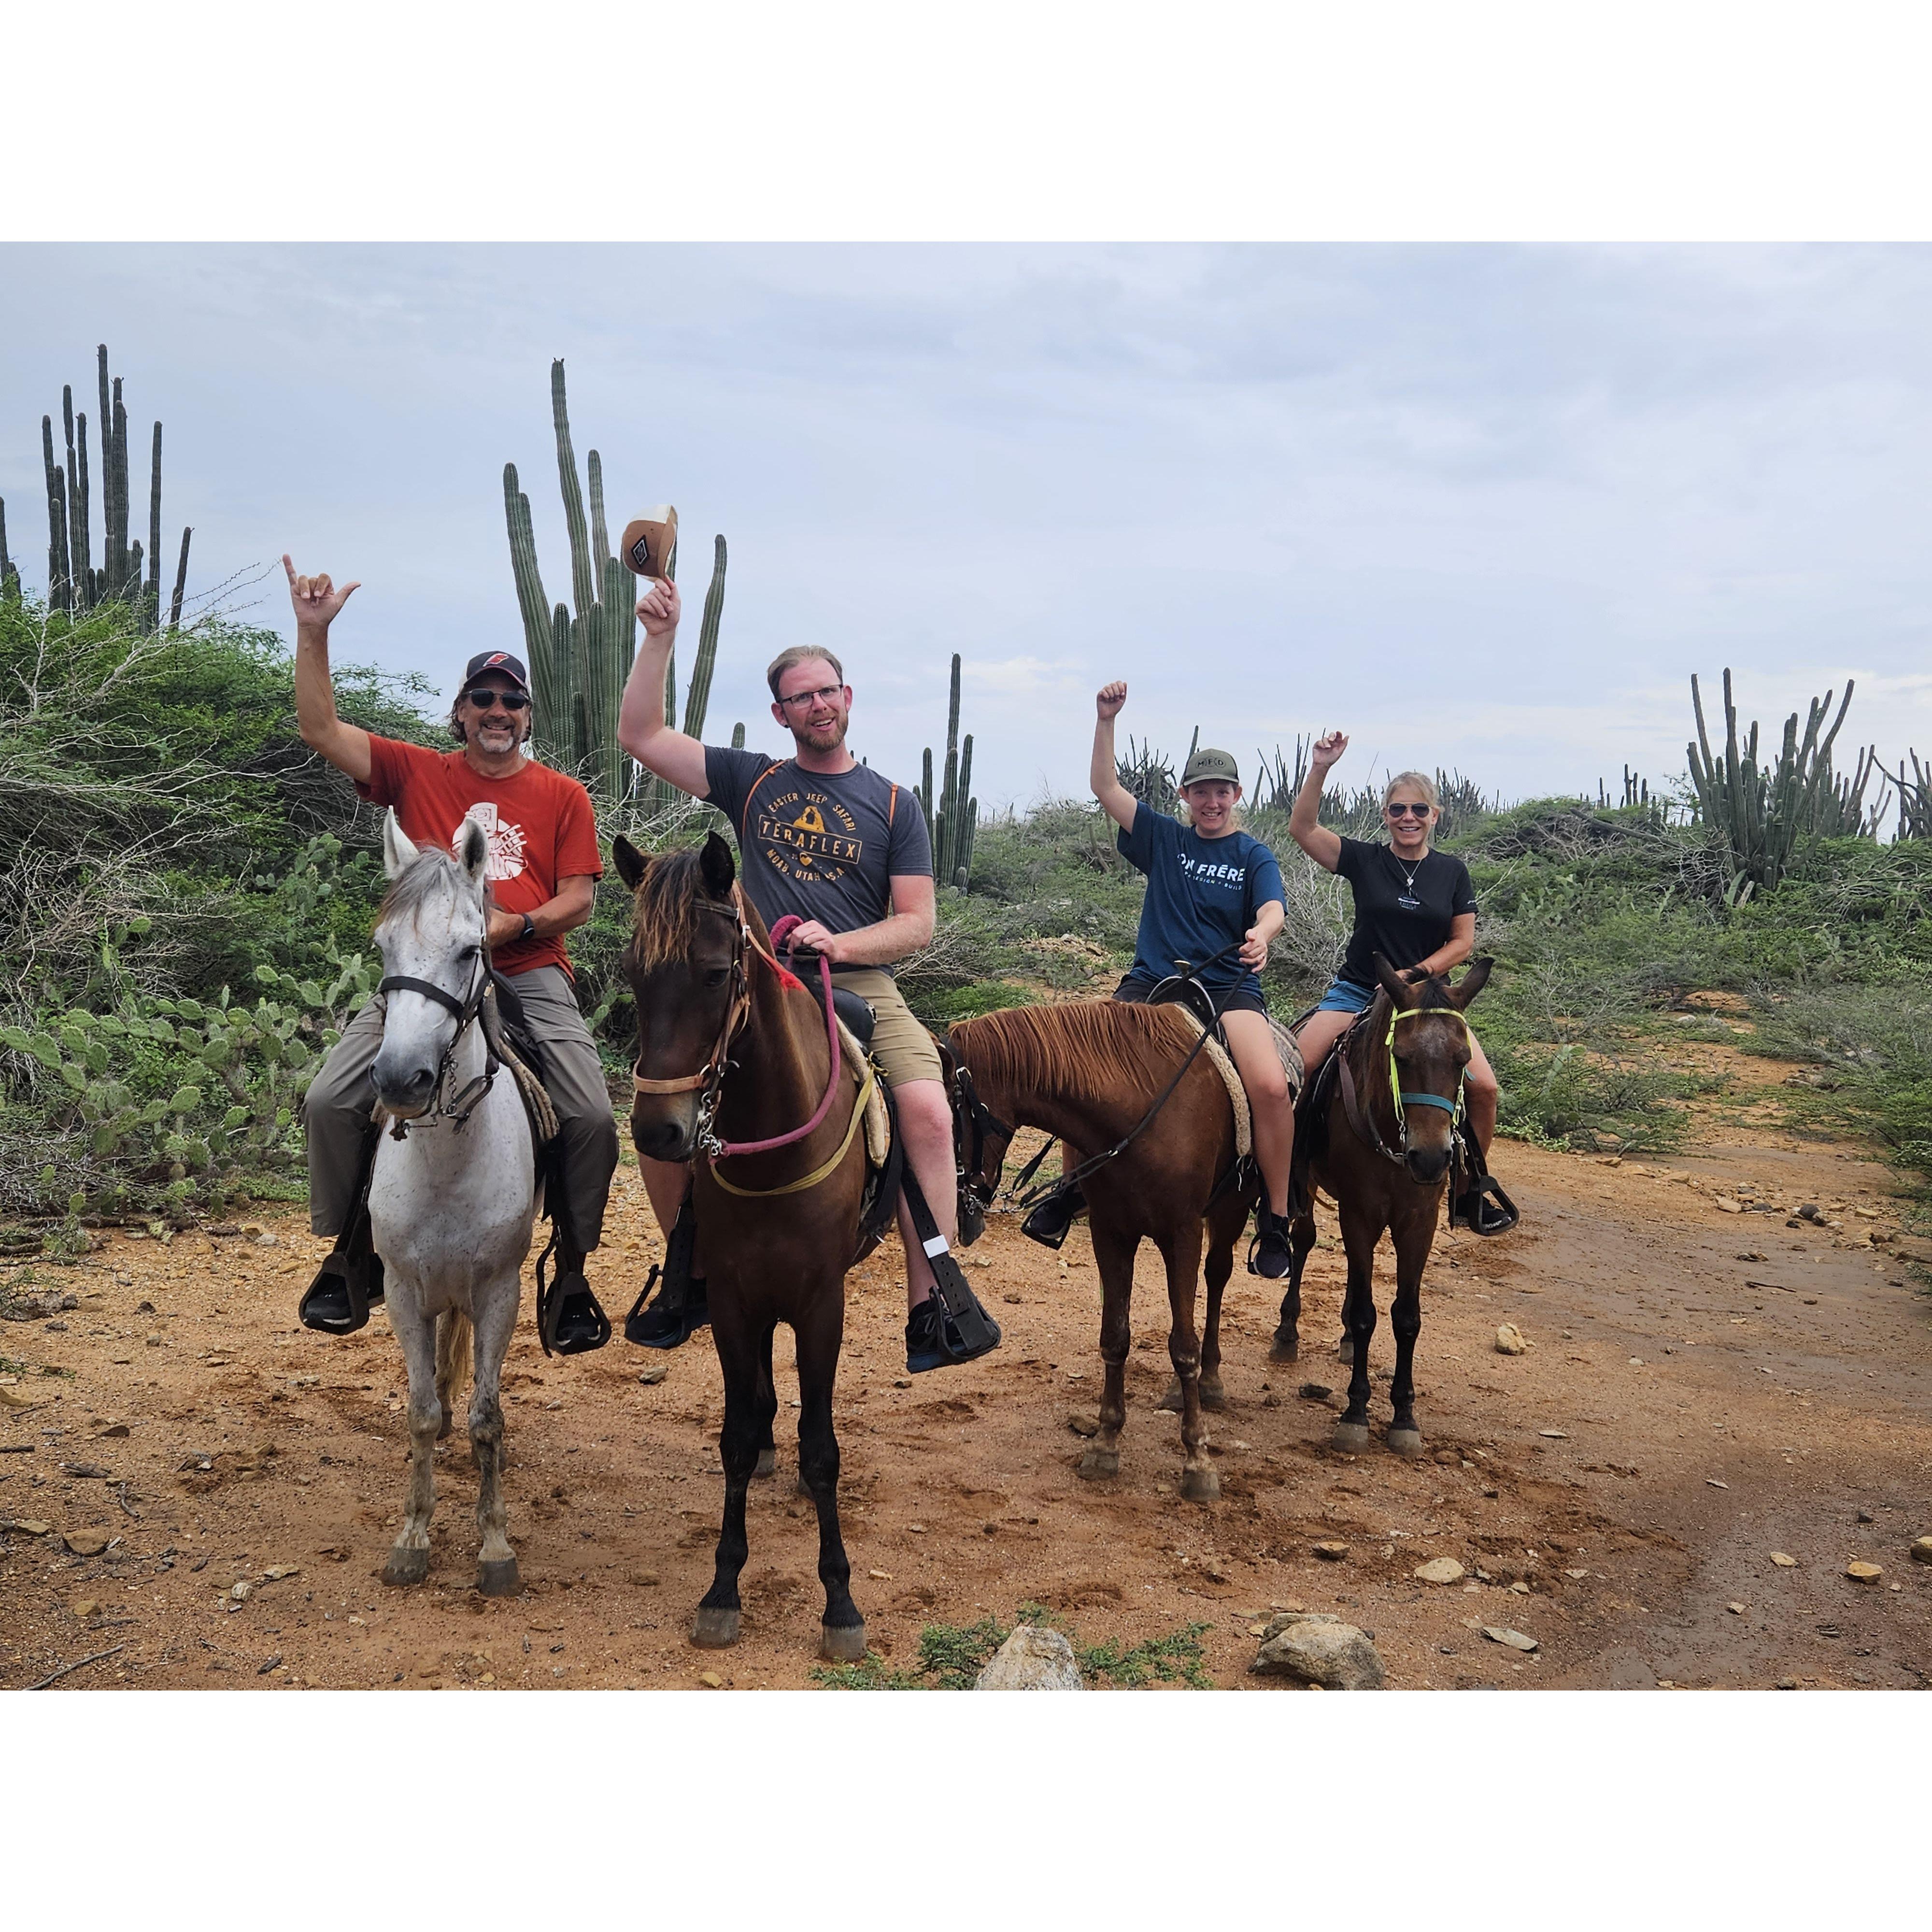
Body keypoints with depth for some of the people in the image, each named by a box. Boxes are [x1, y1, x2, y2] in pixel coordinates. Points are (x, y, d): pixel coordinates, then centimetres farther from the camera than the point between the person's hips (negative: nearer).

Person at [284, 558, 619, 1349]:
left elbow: (578, 901, 4)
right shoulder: (416, 774, 11)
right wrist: (313, 634, -6)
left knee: (592, 1118, -18)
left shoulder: (564, 796, 9)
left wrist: (514, 925, -14)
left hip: (530, 974, -1)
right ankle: (350, 1255, 10)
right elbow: (320, 728, 3)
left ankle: (572, 1279, 2)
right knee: (331, 1100, -12)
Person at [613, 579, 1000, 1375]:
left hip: (862, 985, -1)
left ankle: (930, 1311, -21)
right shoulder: (752, 782, 15)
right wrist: (660, 636, 0)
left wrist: (839, 943, -13)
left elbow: (916, 923, 6)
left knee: (928, 1109, -28)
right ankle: (691, 1278, 7)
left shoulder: (892, 803, 11)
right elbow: (640, 736, 9)